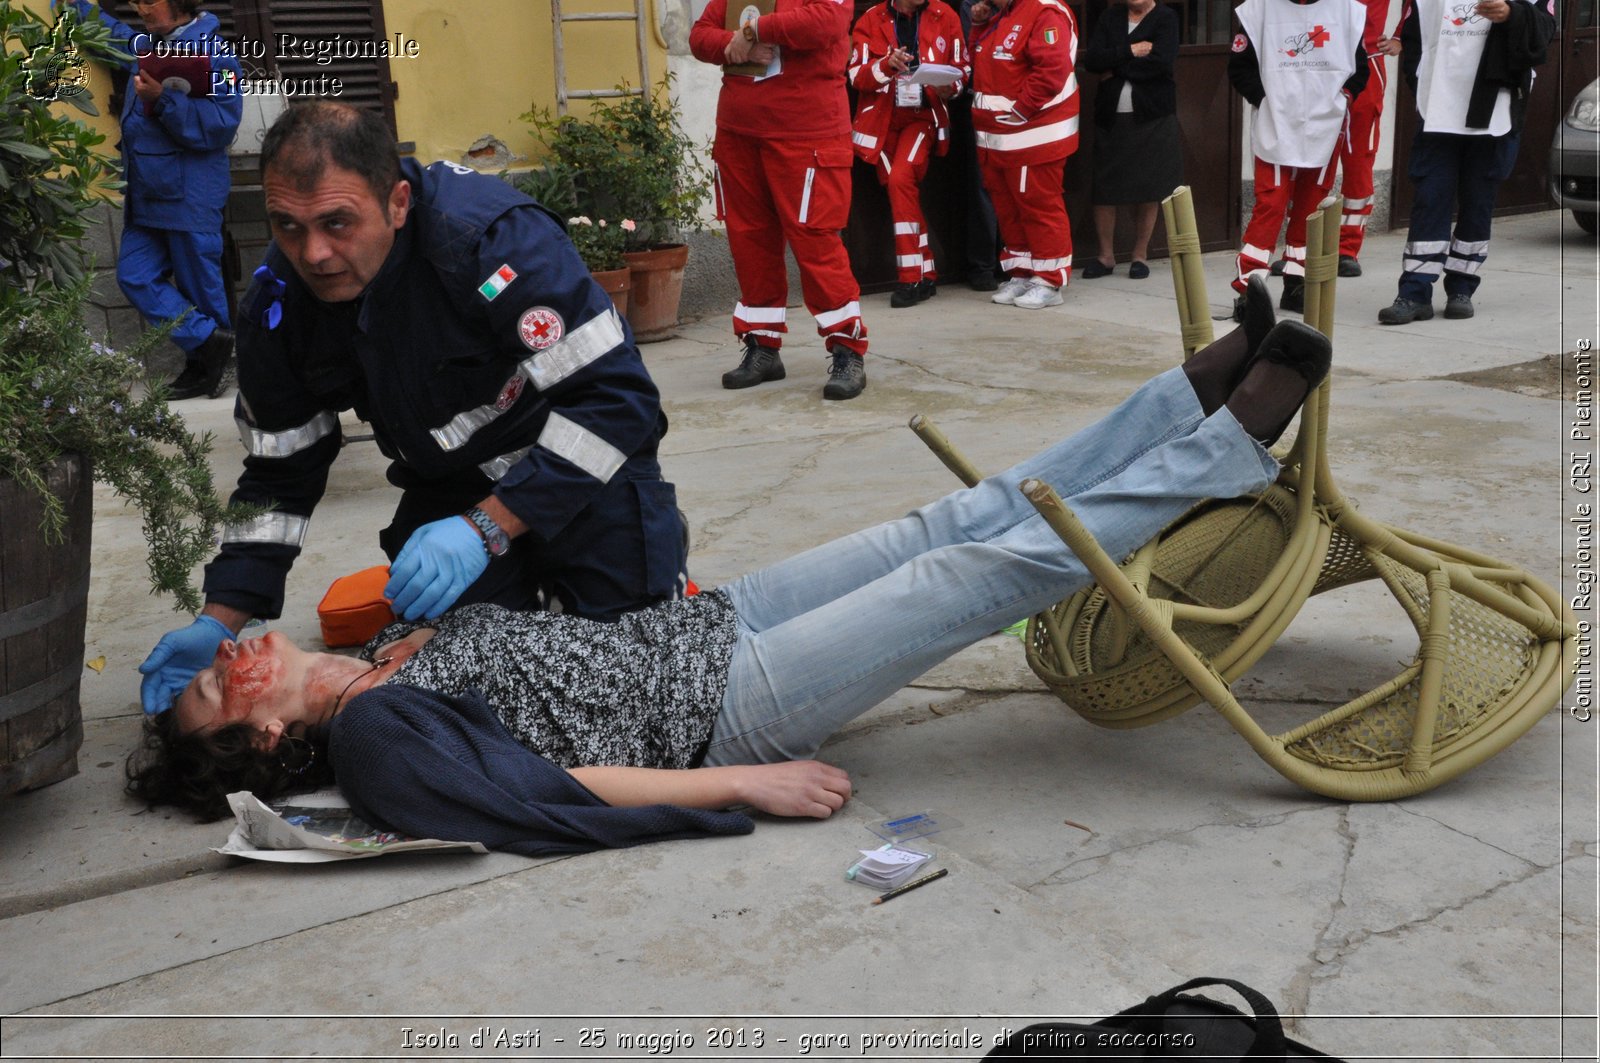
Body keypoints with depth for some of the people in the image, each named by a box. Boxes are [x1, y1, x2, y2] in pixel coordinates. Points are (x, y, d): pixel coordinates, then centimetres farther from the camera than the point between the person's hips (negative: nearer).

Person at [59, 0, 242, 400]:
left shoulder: (213, 54, -12)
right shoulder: (144, 46, 13)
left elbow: (221, 124, -22)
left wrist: (163, 99, -25)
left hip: (190, 199, -9)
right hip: (145, 198, 9)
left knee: (201, 290, -1)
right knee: (135, 278, 3)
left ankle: (207, 363, 10)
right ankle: (208, 344, 5)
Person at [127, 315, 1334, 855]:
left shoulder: (388, 651, 11)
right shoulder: (377, 740, -14)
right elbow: (546, 799, -22)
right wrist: (743, 786, -23)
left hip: (689, 625, 8)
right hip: (715, 705, -8)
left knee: (957, 520, 1)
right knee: (979, 572, -13)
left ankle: (1204, 391, 7)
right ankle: (1235, 441, -2)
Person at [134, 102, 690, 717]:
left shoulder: (491, 234, -30)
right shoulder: (278, 301, -10)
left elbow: (615, 397, -31)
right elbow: (278, 474, 1)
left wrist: (487, 527, -37)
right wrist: (221, 621, -9)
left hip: (585, 476, -5)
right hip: (449, 490, 5)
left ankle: (659, 549, 18)